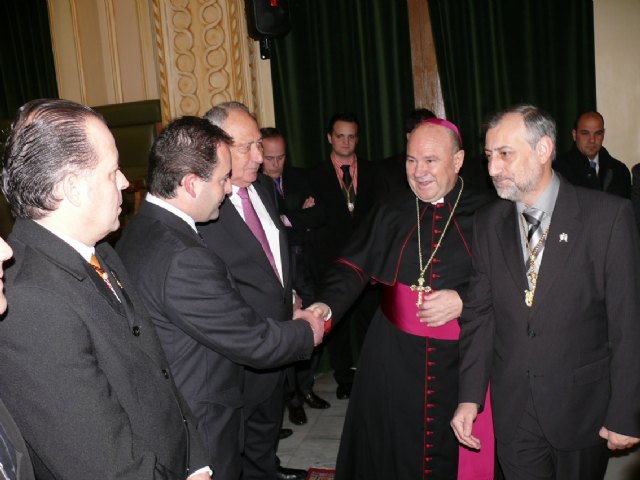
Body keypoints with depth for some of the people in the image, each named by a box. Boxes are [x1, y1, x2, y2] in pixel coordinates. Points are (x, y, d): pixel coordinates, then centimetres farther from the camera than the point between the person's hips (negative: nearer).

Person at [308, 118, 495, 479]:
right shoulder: (391, 212, 7)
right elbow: (354, 267, 2)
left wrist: (463, 300, -15)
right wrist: (326, 306, -14)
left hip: (462, 359, -2)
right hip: (394, 358, 2)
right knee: (390, 449, 12)